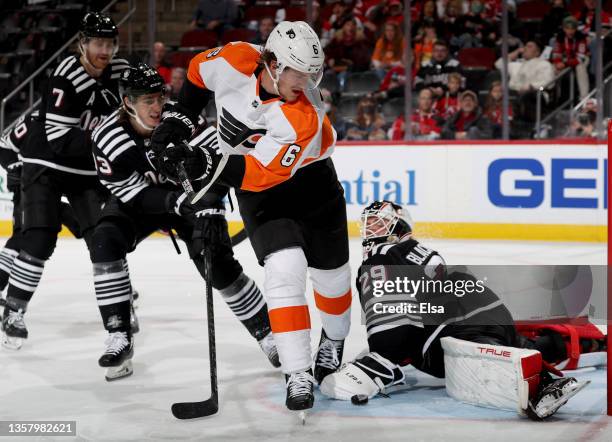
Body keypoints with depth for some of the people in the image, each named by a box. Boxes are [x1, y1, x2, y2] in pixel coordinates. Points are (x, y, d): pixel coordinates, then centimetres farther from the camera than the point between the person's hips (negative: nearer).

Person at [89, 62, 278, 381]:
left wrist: (209, 211, -43)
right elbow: (136, 195, -26)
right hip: (137, 200, 1)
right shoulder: (108, 138, -27)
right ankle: (119, 339, -19)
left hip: (188, 193, -1)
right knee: (105, 241, -25)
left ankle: (268, 334, 6)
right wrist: (177, 203, -41)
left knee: (219, 265, -13)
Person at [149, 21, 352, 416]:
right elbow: (199, 70, 0)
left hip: (310, 180, -1)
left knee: (331, 275, 11)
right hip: (259, 193, 1)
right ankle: (298, 376, -16)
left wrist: (204, 164, -42)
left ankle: (334, 340, 45)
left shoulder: (305, 118, -34)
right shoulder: (235, 61, -24)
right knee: (284, 268, -19)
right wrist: (180, 117, -4)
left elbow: (260, 173, -35)